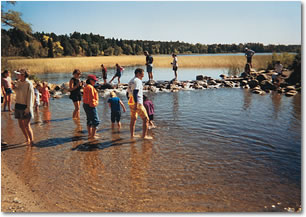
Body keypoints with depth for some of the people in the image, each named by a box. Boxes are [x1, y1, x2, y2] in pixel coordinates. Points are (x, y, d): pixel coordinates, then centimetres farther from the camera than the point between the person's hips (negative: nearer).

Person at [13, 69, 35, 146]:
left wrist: (28, 108, -18)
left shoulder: (29, 84, -14)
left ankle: (32, 141, 5)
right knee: (21, 125, 12)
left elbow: (30, 96, -15)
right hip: (18, 105, 7)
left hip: (25, 107, -7)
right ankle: (27, 139, 28)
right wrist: (14, 88, 0)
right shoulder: (18, 82, 7)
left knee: (27, 125, -7)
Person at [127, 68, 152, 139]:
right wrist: (136, 104, -27)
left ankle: (132, 135, 25)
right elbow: (135, 92, -23)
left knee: (133, 119, 19)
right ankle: (144, 135, -2)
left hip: (131, 103, 9)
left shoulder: (130, 81, 17)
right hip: (137, 103, -9)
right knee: (145, 119, -2)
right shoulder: (138, 81, -12)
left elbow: (128, 93, 20)